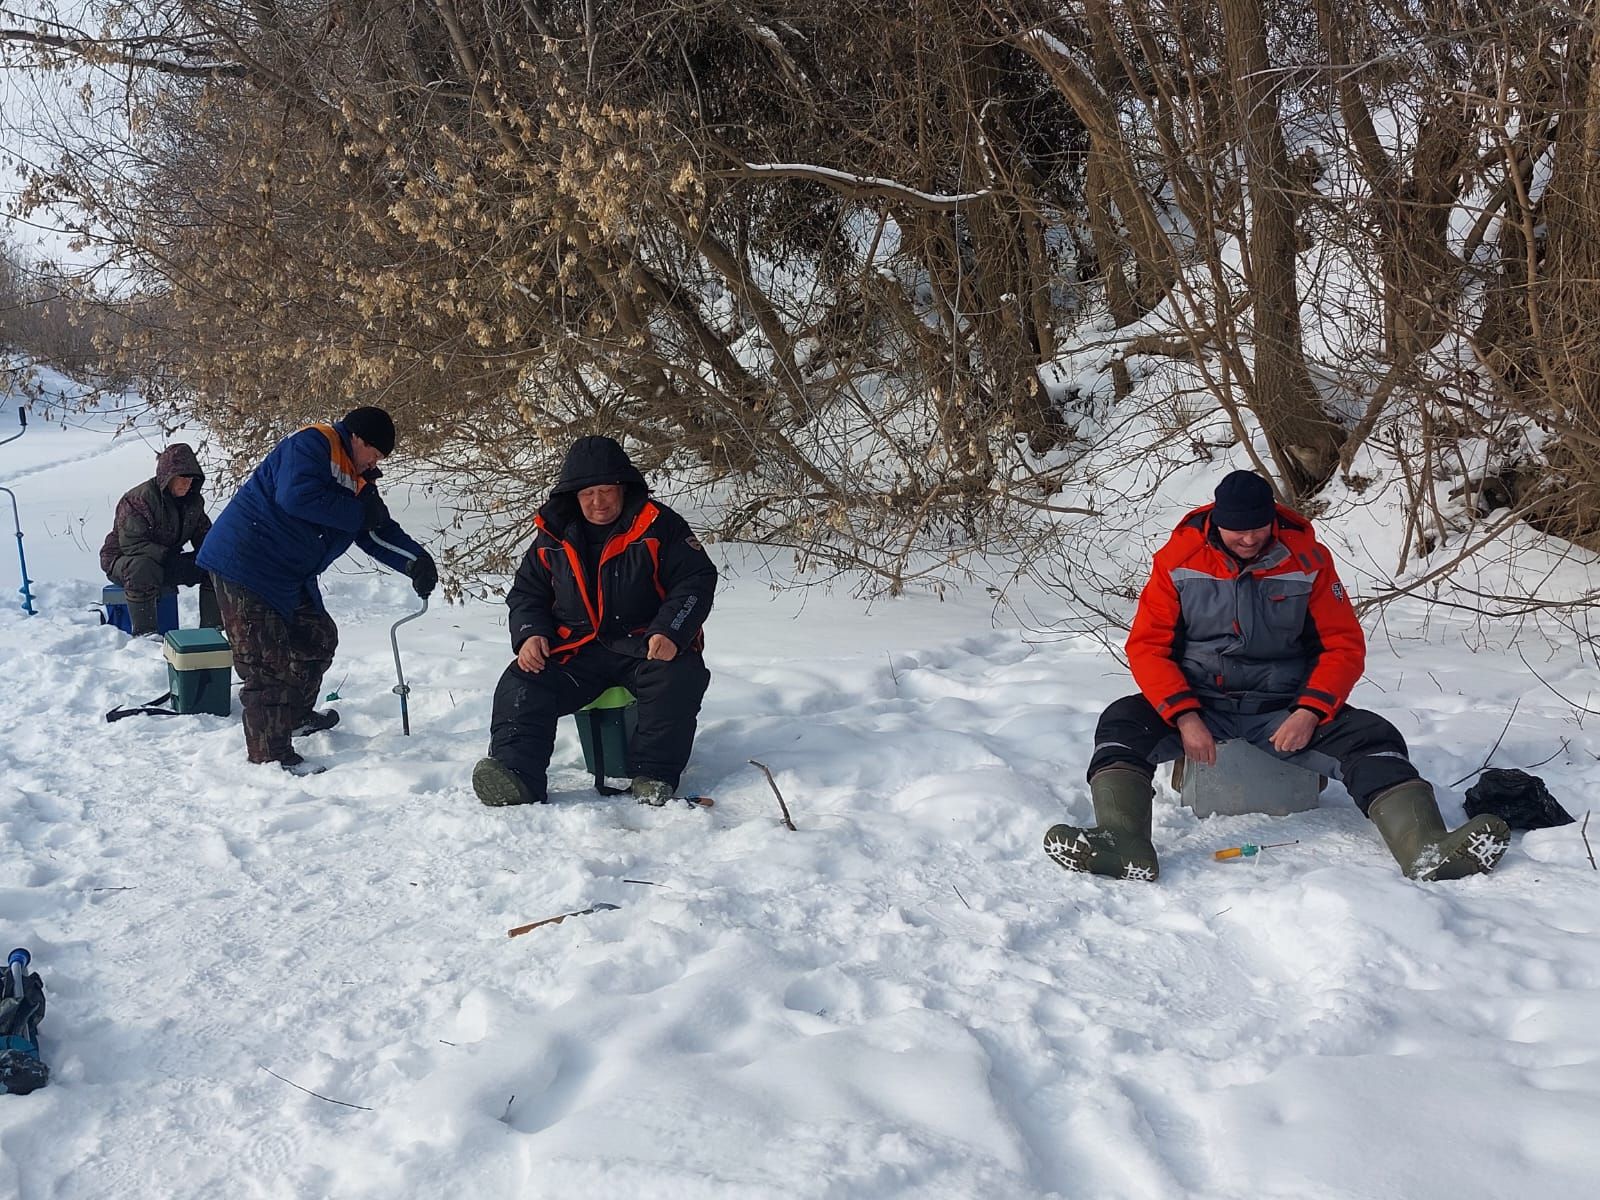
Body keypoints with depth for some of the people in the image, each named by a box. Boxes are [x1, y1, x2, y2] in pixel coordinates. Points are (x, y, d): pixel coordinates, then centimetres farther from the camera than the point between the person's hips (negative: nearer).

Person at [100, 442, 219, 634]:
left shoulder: (193, 501, 2)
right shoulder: (139, 499, -23)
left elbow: (203, 534, 13)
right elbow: (132, 544, -28)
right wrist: (170, 556, -30)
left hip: (166, 562, 7)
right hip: (123, 559, -7)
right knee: (142, 567, -42)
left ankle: (212, 628, -1)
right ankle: (145, 633, -36)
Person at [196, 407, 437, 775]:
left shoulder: (357, 479, 13)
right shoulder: (312, 444, -16)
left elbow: (380, 533, 11)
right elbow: (298, 496, -31)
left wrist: (415, 561, -6)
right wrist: (359, 512, -22)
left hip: (290, 575, 10)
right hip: (245, 563, -10)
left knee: (318, 638, 19)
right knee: (266, 661, -8)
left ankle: (297, 716, 41)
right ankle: (270, 754, -2)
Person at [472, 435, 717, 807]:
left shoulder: (658, 525, -3)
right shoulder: (553, 536, 8)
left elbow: (697, 579, -6)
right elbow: (526, 592, 17)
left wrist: (670, 631, -22)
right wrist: (530, 634, -5)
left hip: (645, 647, -3)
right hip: (576, 649, 3)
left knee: (678, 678, -33)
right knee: (521, 683, -20)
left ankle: (654, 776, -25)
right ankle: (516, 774, -34)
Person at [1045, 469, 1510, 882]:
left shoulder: (1308, 560, -3)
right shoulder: (1179, 559, -5)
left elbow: (1345, 647, -1)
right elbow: (1147, 646, -6)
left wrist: (1309, 712, -18)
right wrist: (1184, 716, -20)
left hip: (1284, 707, 1)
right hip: (1197, 701, 0)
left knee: (1371, 736, -24)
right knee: (1122, 723, -28)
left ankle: (1425, 849, -41)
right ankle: (1122, 845, -49)